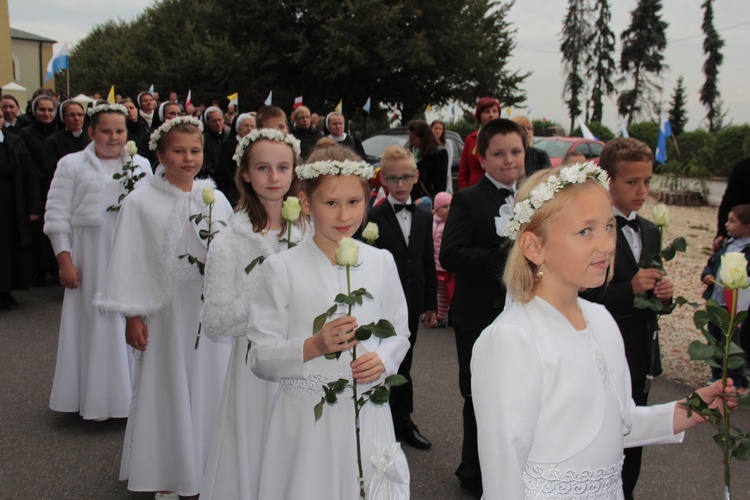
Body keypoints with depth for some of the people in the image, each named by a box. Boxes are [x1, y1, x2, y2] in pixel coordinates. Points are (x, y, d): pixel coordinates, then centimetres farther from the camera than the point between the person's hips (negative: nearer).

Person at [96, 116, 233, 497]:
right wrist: (132, 316, -6)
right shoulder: (141, 203, -6)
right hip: (166, 311, -3)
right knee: (167, 390, 6)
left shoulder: (217, 200, 2)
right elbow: (129, 263, -5)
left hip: (211, 312, 3)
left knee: (208, 389, 10)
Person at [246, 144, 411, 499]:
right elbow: (261, 358, -6)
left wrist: (382, 359, -10)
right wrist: (314, 346, -22)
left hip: (367, 416, 3)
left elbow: (399, 334, 11)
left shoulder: (381, 263, 3)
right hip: (306, 419, -2)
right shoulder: (282, 269, -6)